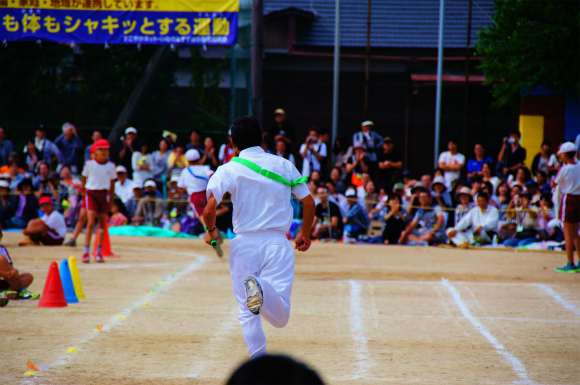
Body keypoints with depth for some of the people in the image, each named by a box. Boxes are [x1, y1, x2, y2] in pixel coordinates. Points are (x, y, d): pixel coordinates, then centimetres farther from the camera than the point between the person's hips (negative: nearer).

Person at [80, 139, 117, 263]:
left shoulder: (111, 166, 3)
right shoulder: (89, 164, -2)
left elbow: (112, 182, 11)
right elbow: (84, 178, 8)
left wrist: (112, 197, 9)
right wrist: (83, 191, 8)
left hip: (104, 195, 3)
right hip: (91, 193, -3)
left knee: (102, 223, 8)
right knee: (91, 223, -13)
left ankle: (99, 252, 17)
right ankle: (86, 252, -12)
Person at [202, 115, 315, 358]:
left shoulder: (229, 170, 0)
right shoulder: (283, 165, 7)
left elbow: (209, 209, -13)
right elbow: (309, 203, 8)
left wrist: (211, 231, 7)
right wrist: (305, 234, 24)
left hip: (244, 244, 0)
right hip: (278, 243, 0)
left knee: (247, 311, 11)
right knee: (280, 317, -6)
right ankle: (263, 289, -36)